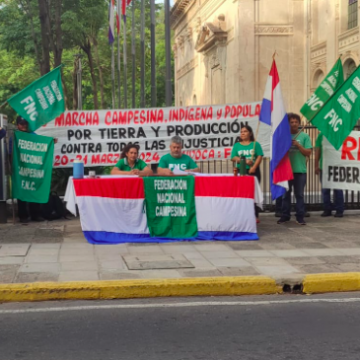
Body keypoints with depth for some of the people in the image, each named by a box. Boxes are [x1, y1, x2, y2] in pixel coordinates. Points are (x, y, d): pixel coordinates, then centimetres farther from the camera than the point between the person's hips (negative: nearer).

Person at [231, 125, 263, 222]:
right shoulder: (237, 145, 10)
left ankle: (255, 216, 3)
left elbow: (260, 156, -2)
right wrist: (245, 161, -14)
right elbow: (233, 158, 1)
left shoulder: (255, 144, 6)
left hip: (253, 171, -1)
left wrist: (254, 167, -16)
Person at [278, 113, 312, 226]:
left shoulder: (304, 136, 0)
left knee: (299, 194, 2)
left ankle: (300, 217, 6)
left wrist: (298, 145, -15)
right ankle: (285, 215, 16)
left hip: (300, 170, -2)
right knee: (286, 194, 8)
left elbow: (308, 153, -4)